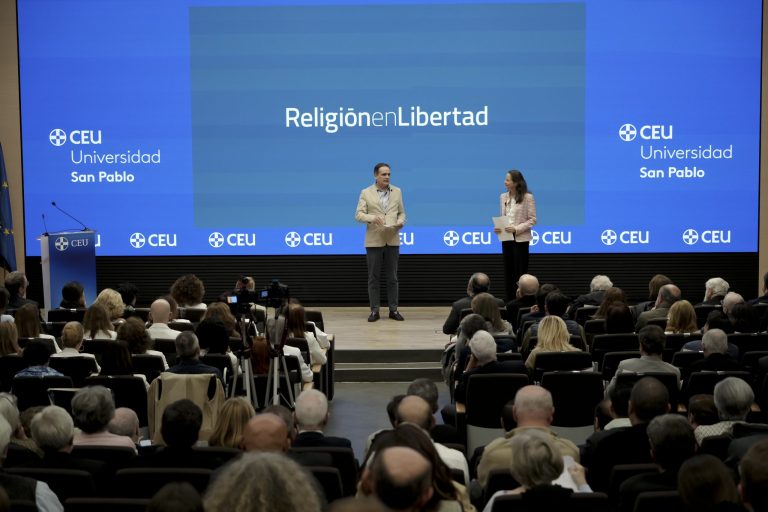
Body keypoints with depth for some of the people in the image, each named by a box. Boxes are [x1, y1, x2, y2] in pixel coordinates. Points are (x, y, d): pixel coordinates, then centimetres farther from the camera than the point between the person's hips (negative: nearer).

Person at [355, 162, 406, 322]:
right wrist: (373, 217, -24)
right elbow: (358, 215, -6)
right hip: (374, 241, -2)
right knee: (373, 277, 2)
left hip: (392, 240, 2)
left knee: (392, 277, 5)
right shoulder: (366, 193, 0)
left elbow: (401, 212, 12)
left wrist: (401, 222, -10)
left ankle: (393, 310, 10)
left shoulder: (397, 192, 9)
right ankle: (374, 310, 7)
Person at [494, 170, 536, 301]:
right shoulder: (503, 197, 8)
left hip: (521, 239, -5)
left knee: (520, 272, -1)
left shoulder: (527, 197, -8)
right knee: (508, 271, 7)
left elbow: (532, 220, -8)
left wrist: (516, 229, -20)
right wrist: (498, 228, -7)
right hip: (506, 239, 5)